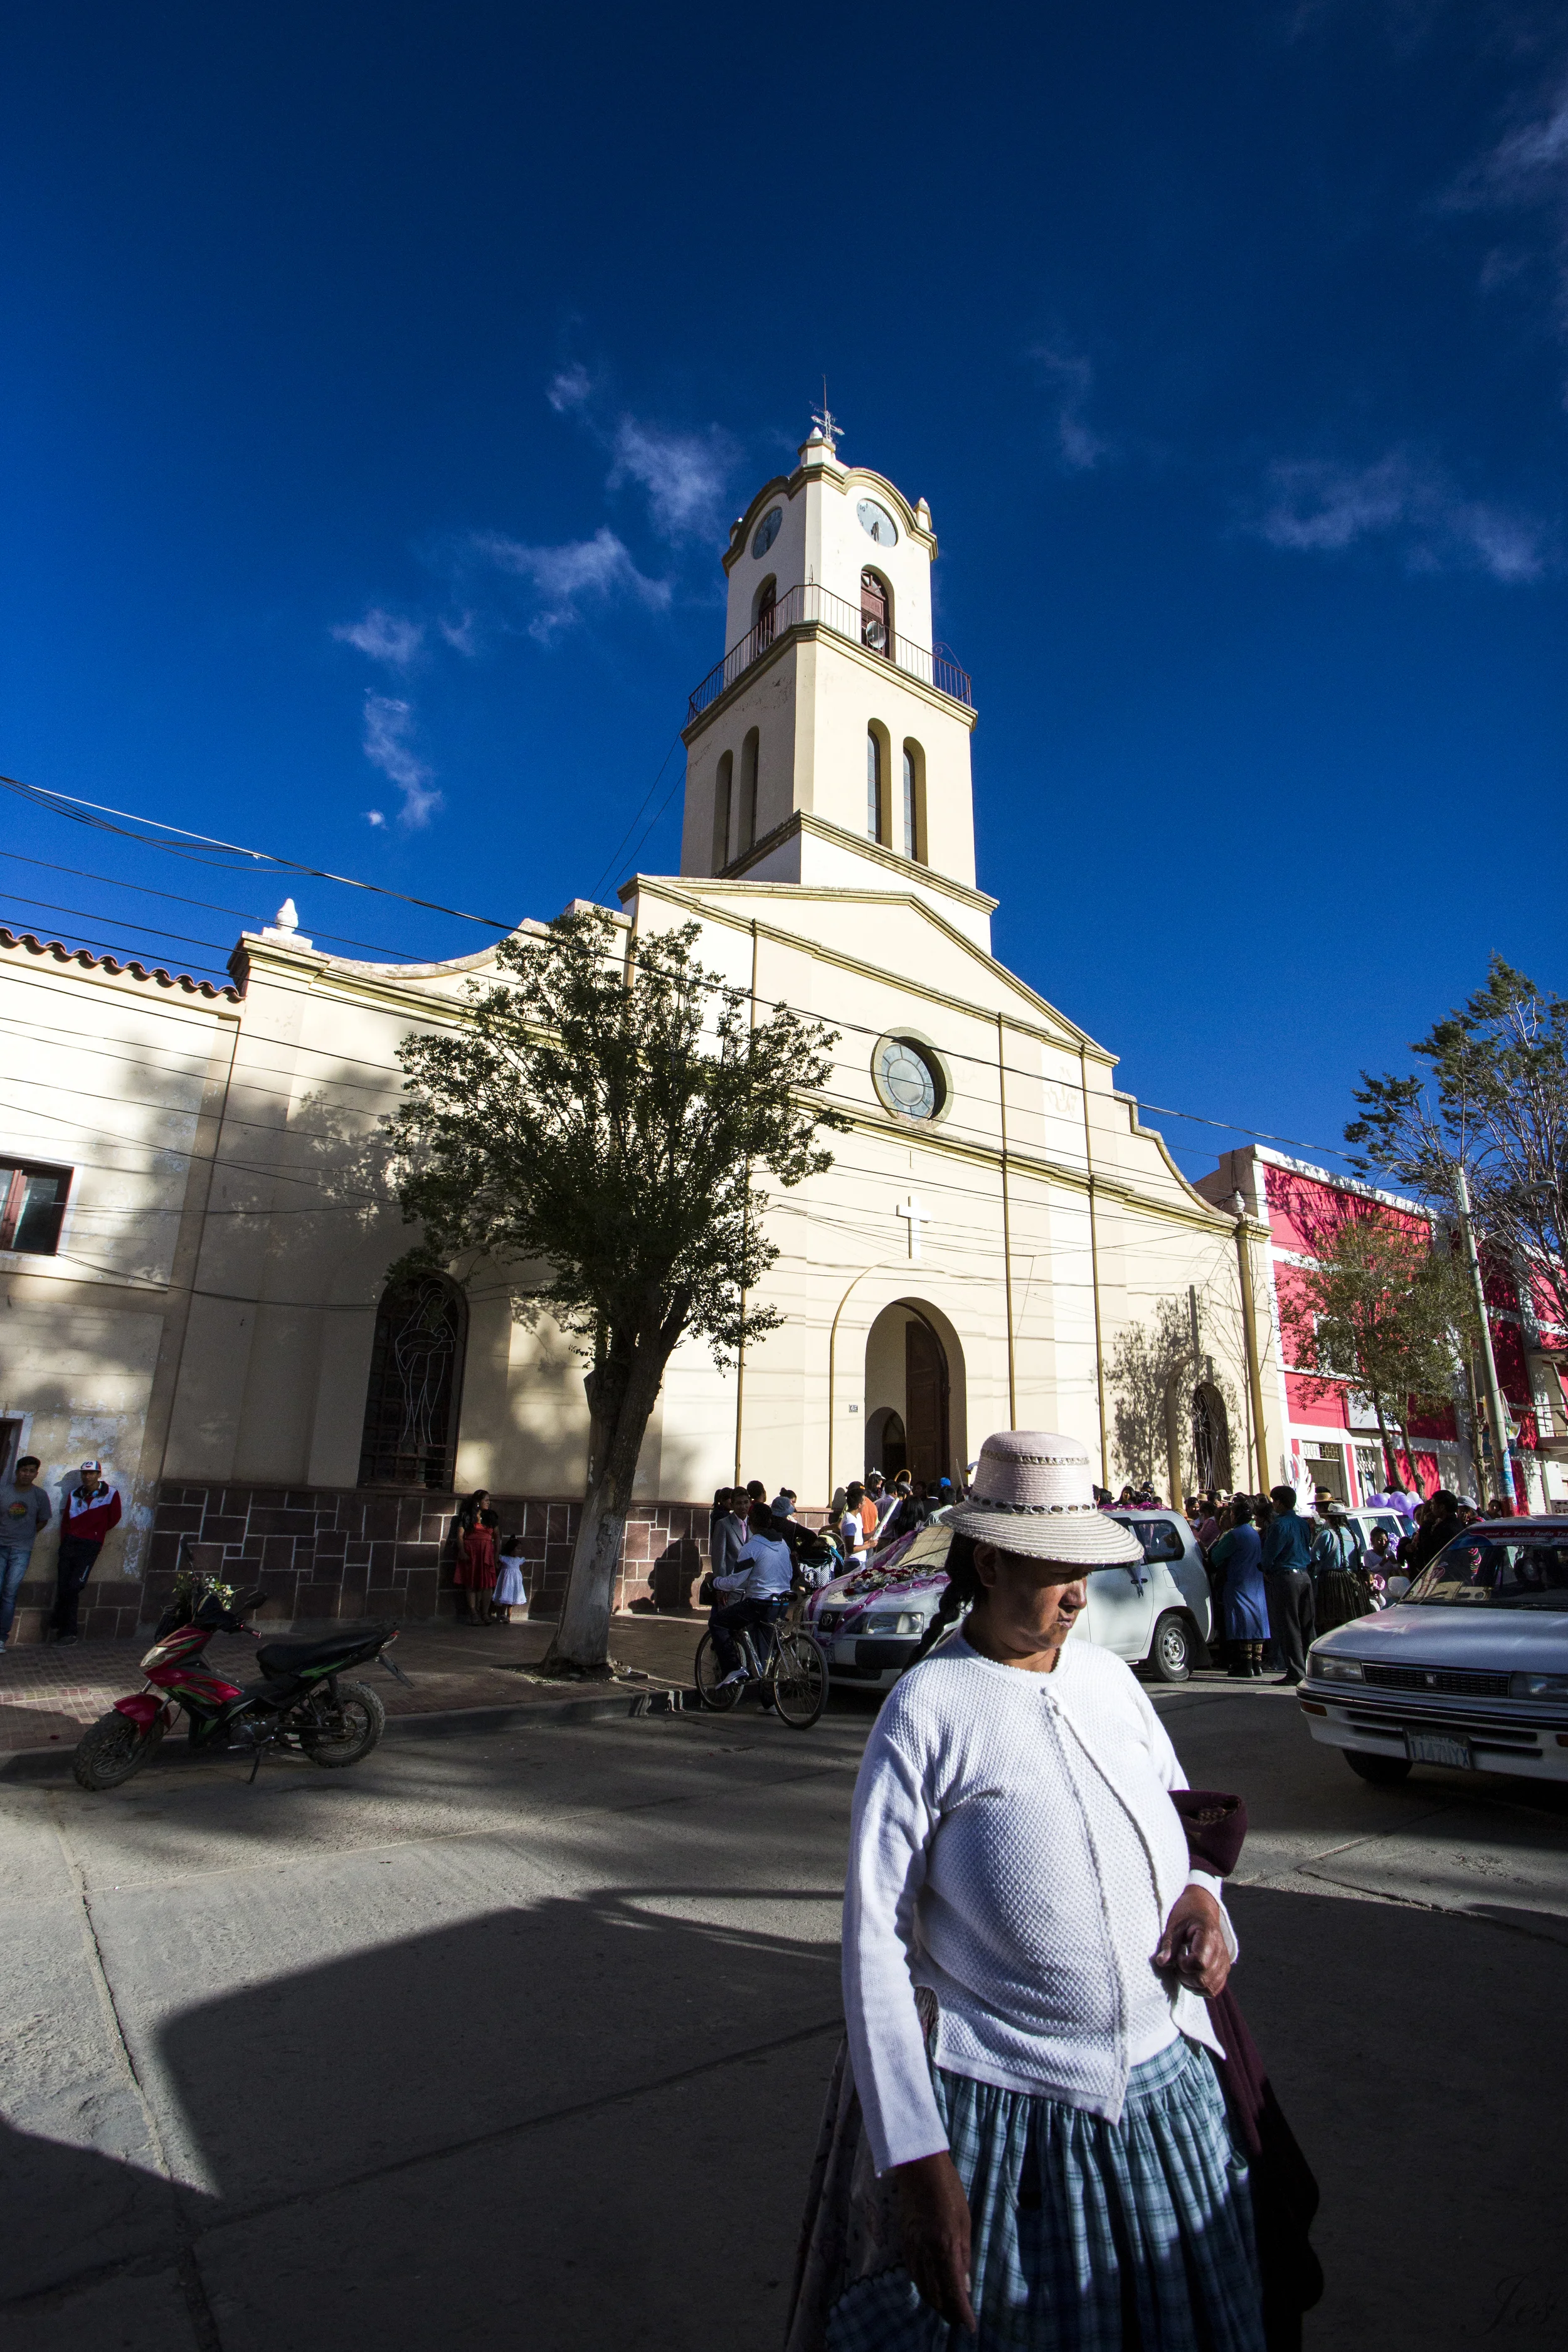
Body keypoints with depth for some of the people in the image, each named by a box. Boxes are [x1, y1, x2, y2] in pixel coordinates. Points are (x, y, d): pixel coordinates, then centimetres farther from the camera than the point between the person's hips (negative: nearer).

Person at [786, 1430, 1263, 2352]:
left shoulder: (1110, 1676, 0)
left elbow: (1184, 1814, 15)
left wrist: (1201, 1892, -7)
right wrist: (914, 2156, -18)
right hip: (998, 2109, -5)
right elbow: (876, 1939, -15)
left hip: (1170, 2089, 6)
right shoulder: (927, 1708, -16)